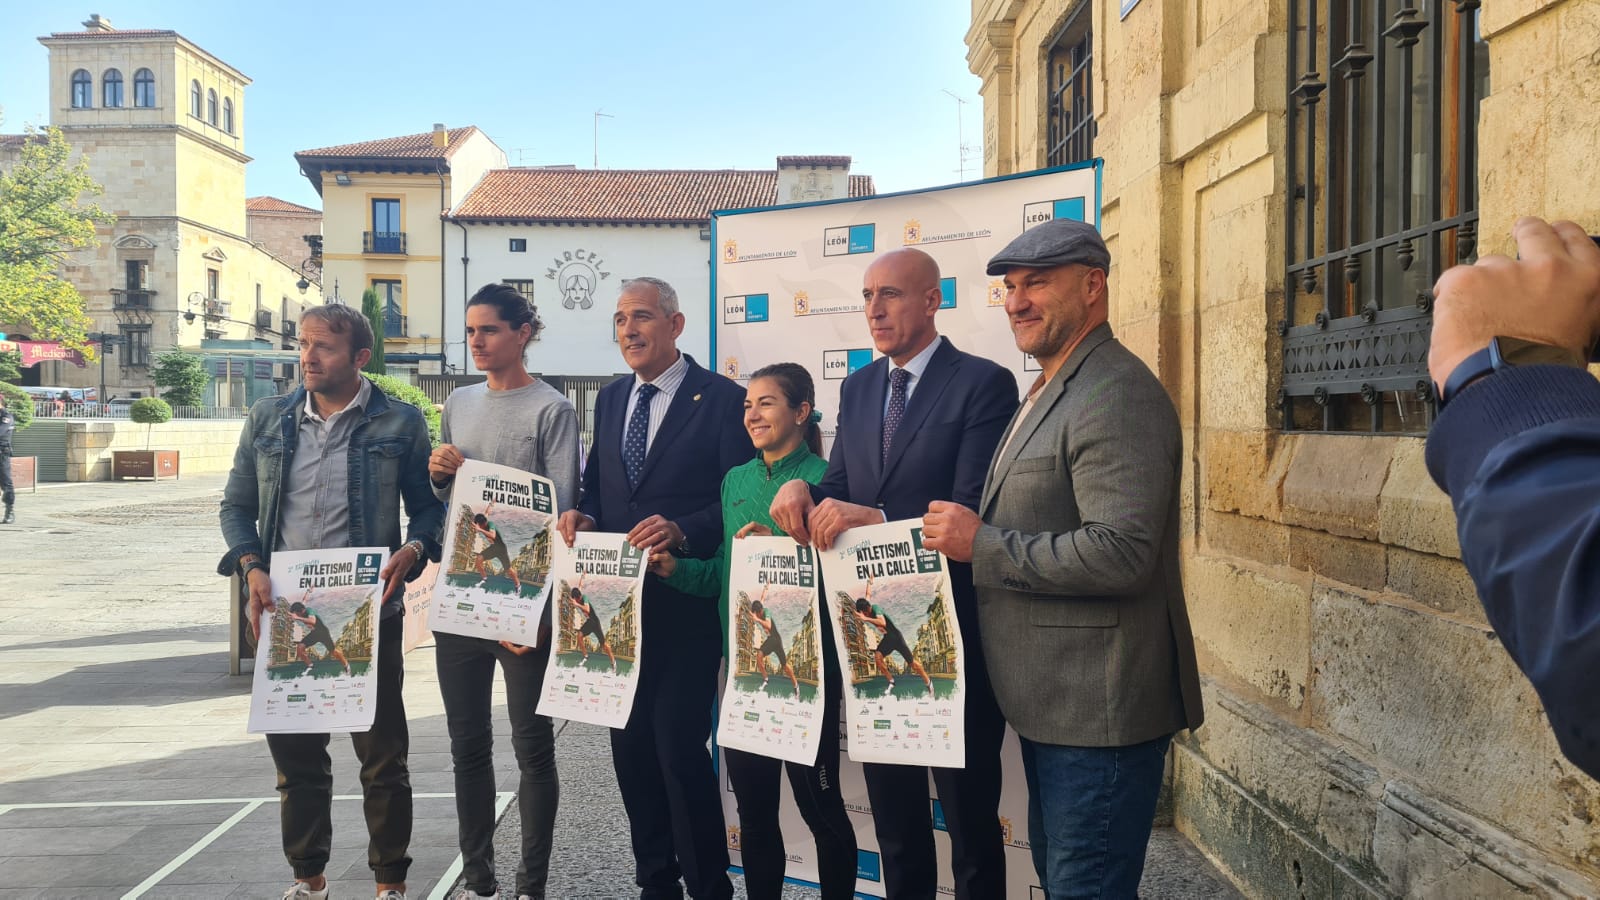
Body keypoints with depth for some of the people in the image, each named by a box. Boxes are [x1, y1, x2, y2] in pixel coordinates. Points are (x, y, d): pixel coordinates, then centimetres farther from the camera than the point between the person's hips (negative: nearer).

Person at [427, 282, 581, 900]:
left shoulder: (551, 410, -5)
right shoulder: (458, 403, 13)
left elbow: (560, 509, -10)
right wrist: (438, 475, -3)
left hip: (522, 598, -6)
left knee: (531, 745, 3)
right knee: (468, 744, 12)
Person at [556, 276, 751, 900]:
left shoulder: (721, 399, -7)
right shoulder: (610, 399, 13)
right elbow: (595, 487, 17)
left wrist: (682, 531, -27)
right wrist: (580, 515, -4)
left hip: (685, 603, -6)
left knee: (679, 744, -8)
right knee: (630, 744, 13)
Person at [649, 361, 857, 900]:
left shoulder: (824, 479, -9)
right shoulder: (735, 481, 10)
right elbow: (724, 574, 13)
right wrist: (675, 568, -4)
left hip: (805, 668, -5)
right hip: (743, 663, 6)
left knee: (820, 805, 7)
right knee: (752, 806, 14)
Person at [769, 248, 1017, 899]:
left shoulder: (983, 384, -11)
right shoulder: (858, 387, 10)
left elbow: (972, 510, -20)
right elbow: (841, 488, 9)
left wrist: (876, 518, -31)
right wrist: (802, 492, -13)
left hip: (952, 629, -6)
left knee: (969, 814, 10)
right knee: (892, 810, 20)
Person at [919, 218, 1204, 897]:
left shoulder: (1118, 394, -18)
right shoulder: (1050, 391, 16)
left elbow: (1120, 553, -28)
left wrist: (981, 544, -20)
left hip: (1098, 712, -10)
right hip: (1050, 706, 10)